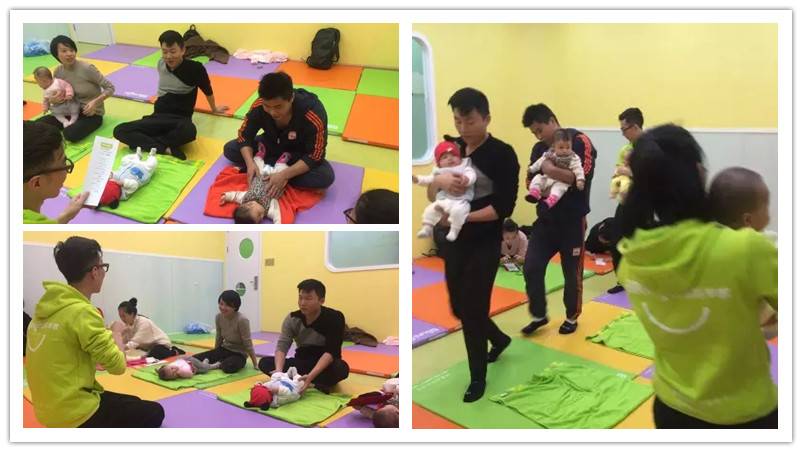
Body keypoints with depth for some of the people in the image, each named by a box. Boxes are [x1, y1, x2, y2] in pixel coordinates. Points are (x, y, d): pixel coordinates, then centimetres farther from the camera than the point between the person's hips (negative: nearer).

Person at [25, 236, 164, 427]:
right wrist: (116, 333, 1)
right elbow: (117, 365, -16)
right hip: (74, 415, -9)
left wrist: (106, 334, 10)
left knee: (135, 404, 25)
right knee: (154, 413, 7)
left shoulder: (46, 306, 5)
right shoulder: (82, 311, -21)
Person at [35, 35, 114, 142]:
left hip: (92, 114, -5)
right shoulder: (58, 71, -3)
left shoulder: (87, 68, -20)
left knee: (70, 134, -30)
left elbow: (110, 88, -15)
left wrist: (95, 102, -27)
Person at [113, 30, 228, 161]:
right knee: (119, 131, -18)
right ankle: (167, 149, -27)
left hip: (180, 119, -5)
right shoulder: (161, 63, 3)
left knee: (189, 131, -43)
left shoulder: (194, 68, -11)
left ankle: (144, 143, -20)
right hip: (158, 117, 5)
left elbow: (207, 90, 8)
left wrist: (214, 109, 25)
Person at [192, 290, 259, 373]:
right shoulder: (218, 317, -6)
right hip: (224, 350, 5)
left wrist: (255, 365, -15)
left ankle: (219, 363, -5)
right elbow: (218, 339, 8)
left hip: (239, 354, -5)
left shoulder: (242, 320, -25)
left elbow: (248, 344, -20)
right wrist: (215, 356, 17)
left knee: (228, 366, -39)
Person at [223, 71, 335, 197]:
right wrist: (250, 162, -32)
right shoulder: (259, 106, -26)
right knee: (229, 149, -14)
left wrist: (284, 175, -41)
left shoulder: (314, 115, -35)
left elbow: (315, 156, -30)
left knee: (326, 177, -33)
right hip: (272, 145, 3)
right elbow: (244, 135, -13)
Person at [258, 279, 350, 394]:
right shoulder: (292, 319, -7)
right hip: (302, 362, 4)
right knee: (265, 363, -20)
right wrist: (279, 370, -37)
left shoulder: (335, 318, -18)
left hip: (325, 365, -4)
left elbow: (330, 351, -26)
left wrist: (311, 376, -41)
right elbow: (282, 346, -16)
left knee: (341, 368, -37)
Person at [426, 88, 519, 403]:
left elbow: (504, 207, -17)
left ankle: (478, 376, 20)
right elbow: (431, 196, 5)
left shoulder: (502, 154, -11)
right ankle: (498, 339, 44)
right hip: (454, 240, 6)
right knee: (459, 306, 15)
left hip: (484, 243, -6)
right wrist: (439, 180, -18)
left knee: (473, 309, -2)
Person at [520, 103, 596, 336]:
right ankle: (539, 315, 19)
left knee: (572, 272, 8)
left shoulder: (579, 141, -11)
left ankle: (572, 317, 28)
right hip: (545, 219, 5)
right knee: (531, 268, 0)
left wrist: (552, 171, -27)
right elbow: (531, 180, 11)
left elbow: (584, 177, -22)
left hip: (572, 221, -5)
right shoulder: (539, 148, 8)